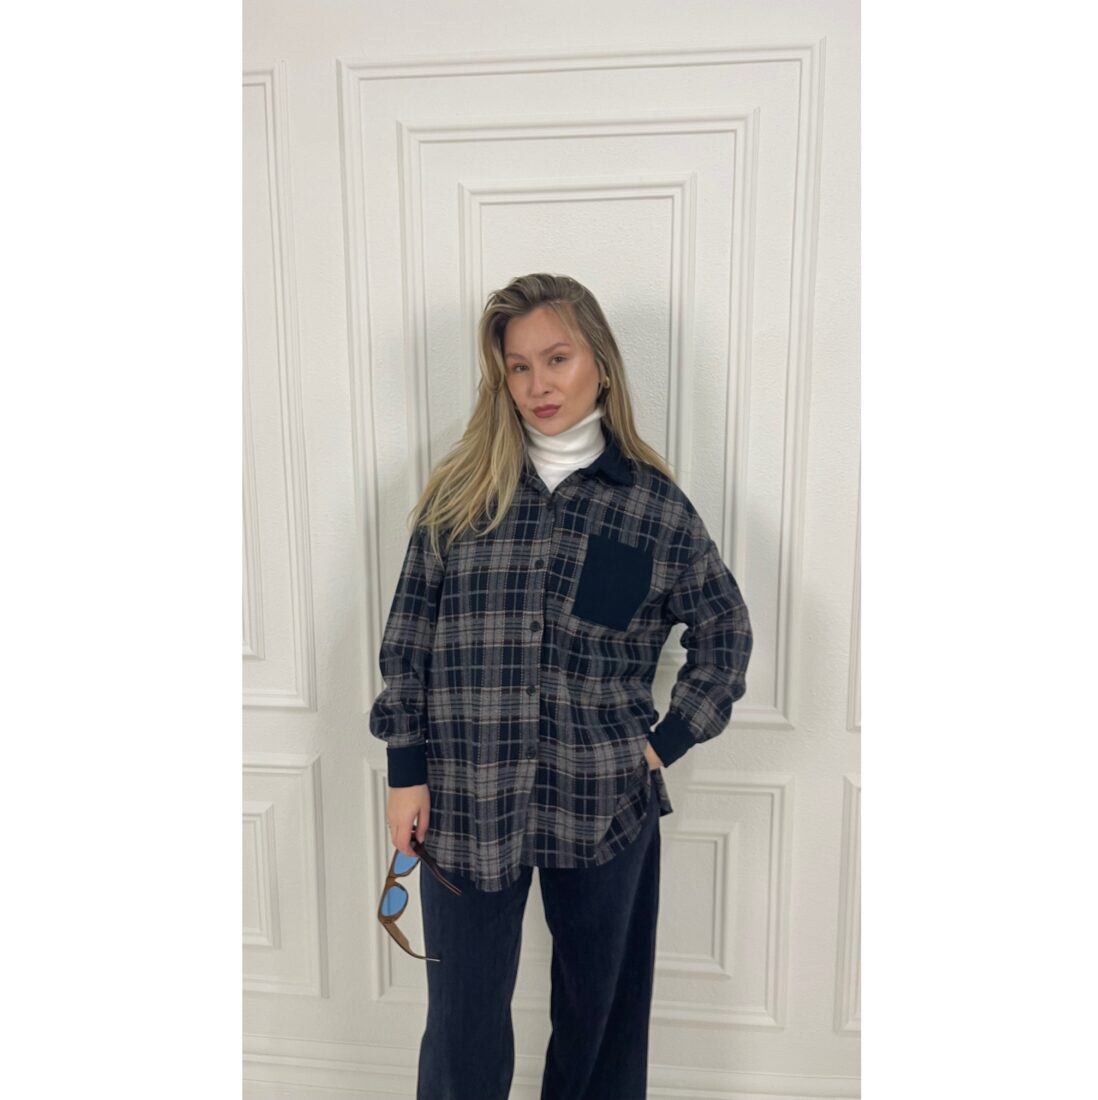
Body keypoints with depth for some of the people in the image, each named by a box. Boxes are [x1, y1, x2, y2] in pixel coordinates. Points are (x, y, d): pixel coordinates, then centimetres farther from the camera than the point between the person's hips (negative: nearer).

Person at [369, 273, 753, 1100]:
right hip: (469, 799, 0)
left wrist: (667, 742, 0)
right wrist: (407, 769, -1)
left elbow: (725, 635, 6)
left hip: (606, 802, 0)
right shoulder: (459, 490, -1)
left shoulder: (652, 501, -3)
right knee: (464, 1019, 14)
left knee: (603, 1003, 21)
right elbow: (409, 636, 0)